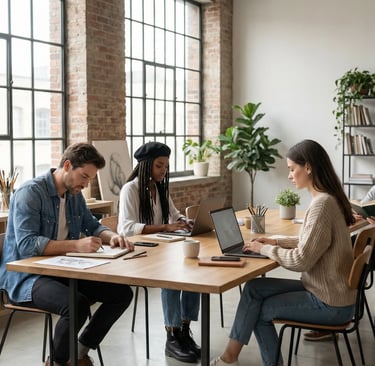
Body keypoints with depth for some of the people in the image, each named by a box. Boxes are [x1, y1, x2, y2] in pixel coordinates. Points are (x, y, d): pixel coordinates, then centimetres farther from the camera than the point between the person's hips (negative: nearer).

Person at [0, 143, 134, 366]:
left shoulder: (75, 195, 7)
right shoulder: (31, 192, -17)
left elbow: (93, 226, 19)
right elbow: (26, 245, -27)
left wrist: (112, 237, -5)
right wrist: (76, 245, -35)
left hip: (62, 271, 8)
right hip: (26, 276, -8)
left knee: (122, 293, -4)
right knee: (78, 305, -35)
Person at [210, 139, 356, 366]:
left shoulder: (322, 204, -25)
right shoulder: (327, 199, 7)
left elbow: (301, 261, -24)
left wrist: (265, 249, -10)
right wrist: (277, 242, 8)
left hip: (329, 303, -9)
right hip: (324, 290, 9)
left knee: (259, 309, 3)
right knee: (254, 288, 4)